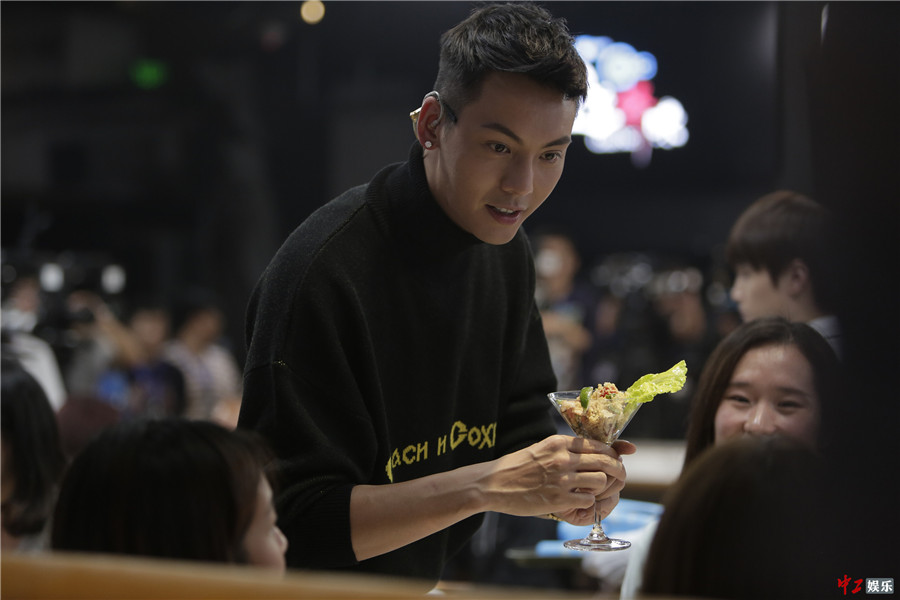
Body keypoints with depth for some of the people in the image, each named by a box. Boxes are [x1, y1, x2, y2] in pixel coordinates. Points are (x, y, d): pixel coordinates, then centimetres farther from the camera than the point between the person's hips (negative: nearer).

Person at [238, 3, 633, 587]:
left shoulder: (507, 253, 0)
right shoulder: (324, 271, -23)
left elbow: (519, 428, 8)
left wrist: (568, 484, -12)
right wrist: (486, 486, -28)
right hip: (317, 588, -5)